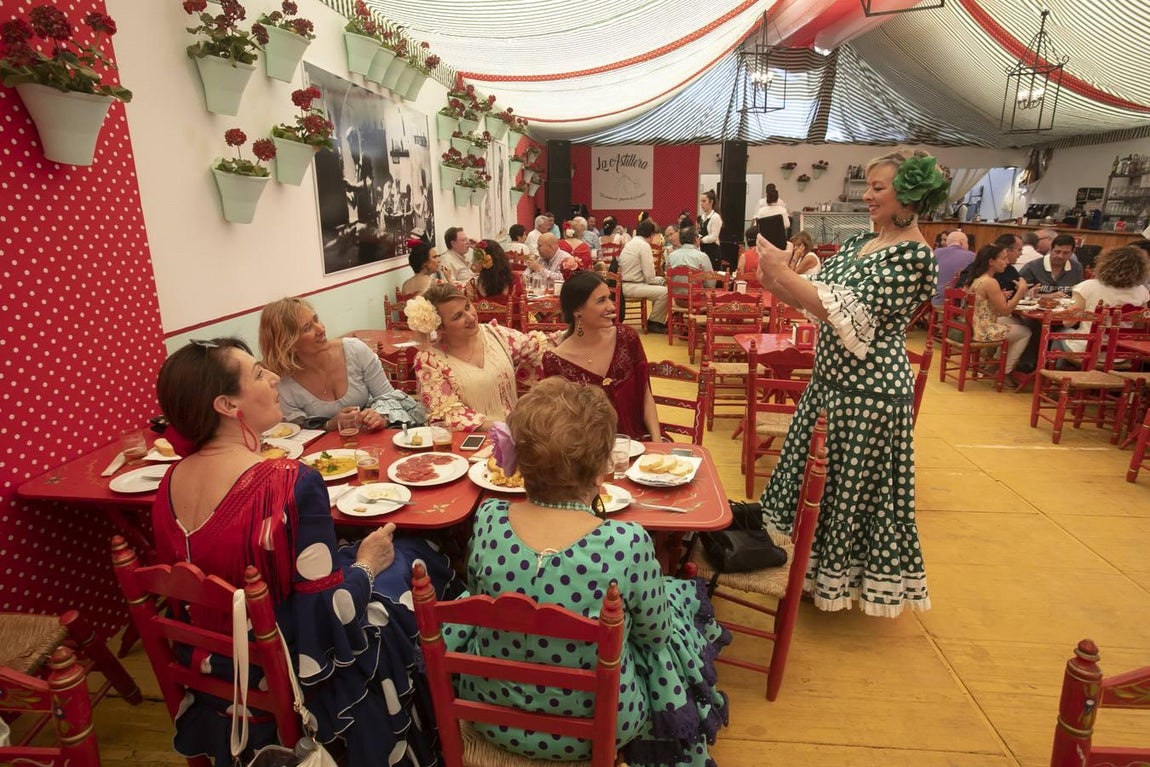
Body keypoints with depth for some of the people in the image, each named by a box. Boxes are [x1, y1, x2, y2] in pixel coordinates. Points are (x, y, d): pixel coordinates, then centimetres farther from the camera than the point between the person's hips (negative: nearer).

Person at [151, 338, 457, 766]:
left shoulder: (170, 483, -6)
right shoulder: (291, 482, -30)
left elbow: (226, 570, 7)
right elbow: (330, 621, -26)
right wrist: (367, 564, -8)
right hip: (293, 679, -7)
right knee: (413, 558, 12)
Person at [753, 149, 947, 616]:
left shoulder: (914, 256, -16)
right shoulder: (858, 243, 9)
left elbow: (852, 316, -25)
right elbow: (818, 301, 8)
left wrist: (784, 274, -26)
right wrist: (774, 284, -10)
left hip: (869, 391, -9)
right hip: (832, 380, 9)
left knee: (855, 487, 7)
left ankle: (841, 578, 28)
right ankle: (817, 566, 39)